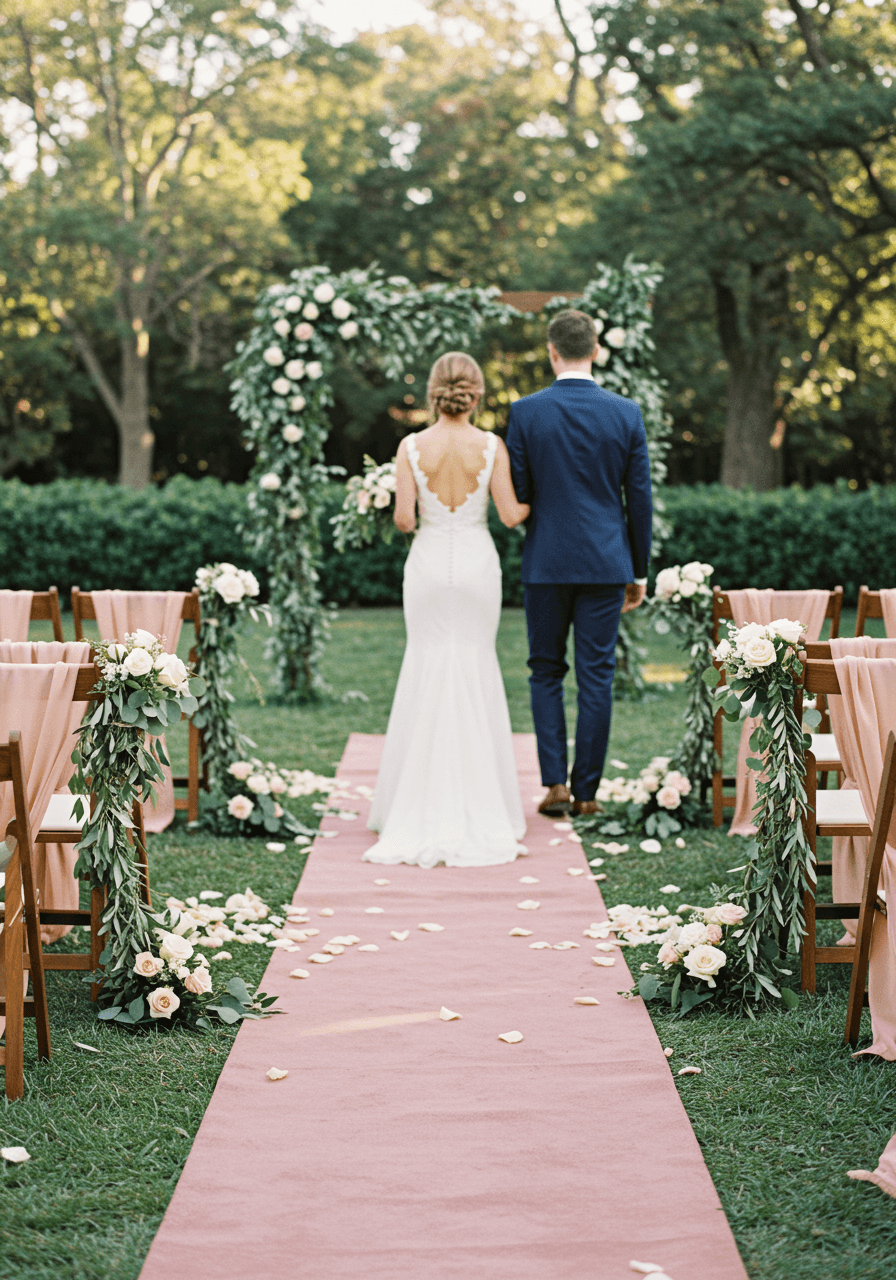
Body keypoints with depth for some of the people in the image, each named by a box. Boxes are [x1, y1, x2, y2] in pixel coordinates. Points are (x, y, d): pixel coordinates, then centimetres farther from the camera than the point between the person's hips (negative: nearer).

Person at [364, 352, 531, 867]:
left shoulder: (412, 446, -6)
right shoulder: (492, 446, -7)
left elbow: (403, 519, -9)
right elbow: (511, 515, -7)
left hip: (429, 560, 0)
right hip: (477, 562, 0)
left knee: (428, 670, 8)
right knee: (476, 668, 8)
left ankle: (426, 802, 9)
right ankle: (478, 801, 10)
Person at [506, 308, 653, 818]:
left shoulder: (526, 412, -6)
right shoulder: (626, 413, -2)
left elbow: (516, 494, -4)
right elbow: (640, 497, 1)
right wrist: (639, 570, 9)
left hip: (547, 562, -1)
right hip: (606, 563, 1)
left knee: (546, 672, 12)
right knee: (597, 676, 6)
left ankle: (555, 783, 4)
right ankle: (587, 791, 10)